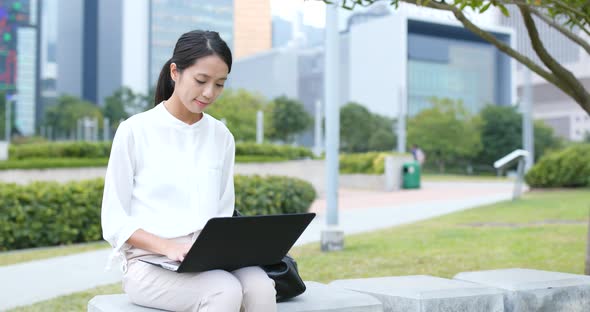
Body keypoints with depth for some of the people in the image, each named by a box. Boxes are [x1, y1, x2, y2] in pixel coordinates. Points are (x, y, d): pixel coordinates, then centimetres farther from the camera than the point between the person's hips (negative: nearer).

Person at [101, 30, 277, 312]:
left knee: (260, 287, -29)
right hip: (150, 261, -4)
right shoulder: (135, 131, -2)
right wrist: (168, 247, -19)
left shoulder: (222, 138, 11)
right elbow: (114, 222, -3)